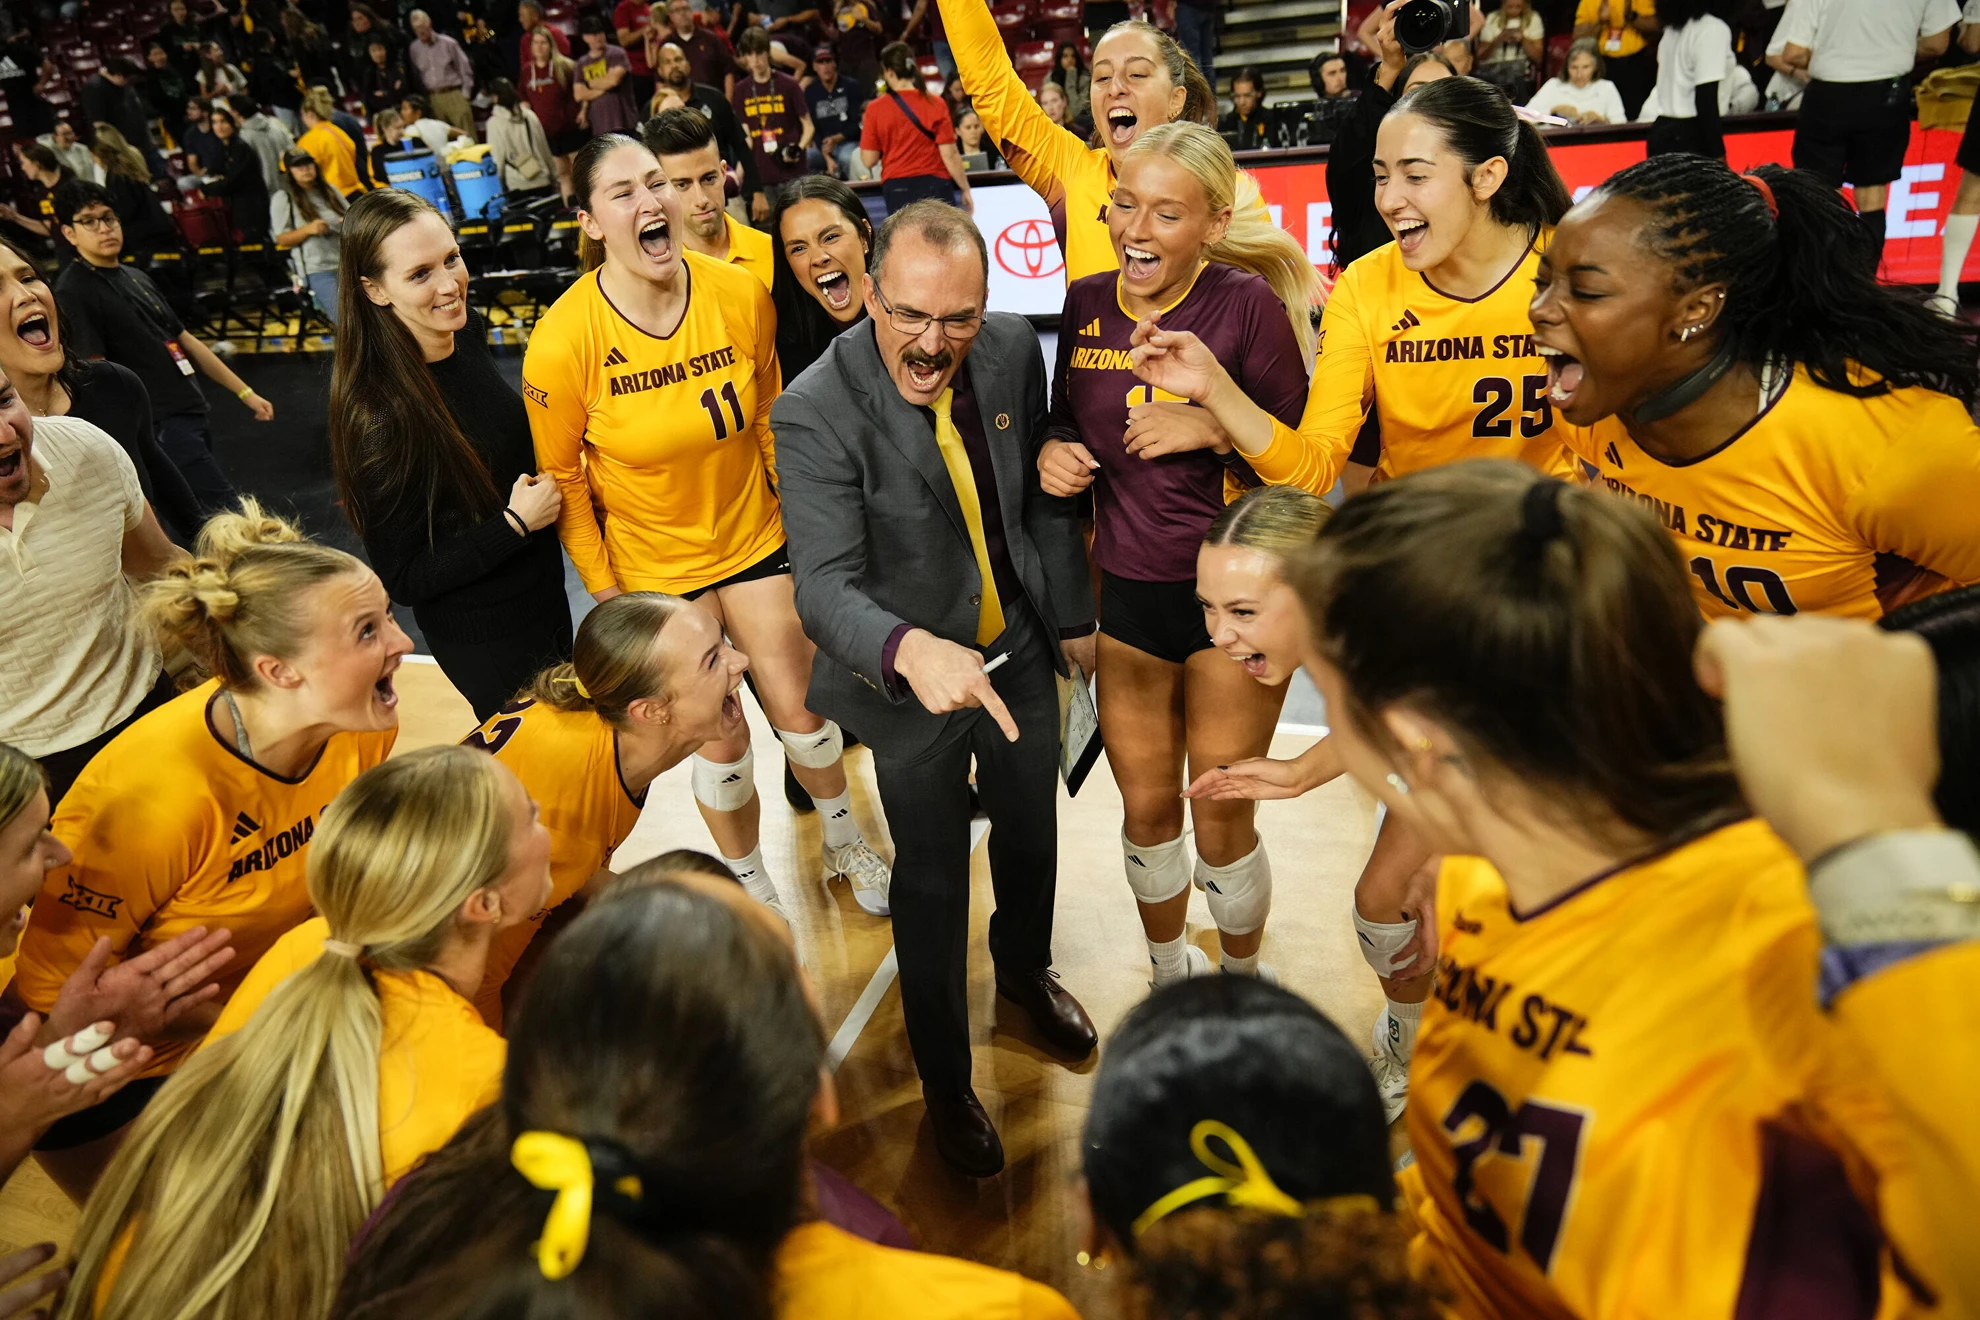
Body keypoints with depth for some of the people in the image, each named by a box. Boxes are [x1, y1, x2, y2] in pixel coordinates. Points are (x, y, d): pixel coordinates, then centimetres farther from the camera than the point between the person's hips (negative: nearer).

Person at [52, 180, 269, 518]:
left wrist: (244, 392, 18)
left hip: (193, 414, 8)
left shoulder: (136, 277, 17)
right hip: (160, 426, -8)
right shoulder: (73, 292, -8)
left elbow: (187, 341, 21)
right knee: (231, 512, -12)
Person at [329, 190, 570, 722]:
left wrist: (548, 493, -3)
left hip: (544, 594, 7)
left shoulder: (467, 334, -7)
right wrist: (515, 523, -24)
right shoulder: (377, 414, -28)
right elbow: (402, 578, -21)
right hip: (483, 645, -7)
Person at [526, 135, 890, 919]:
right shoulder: (564, 340, -21)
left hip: (753, 538, 2)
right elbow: (561, 476, -8)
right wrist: (604, 590, -5)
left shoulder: (743, 297, -13)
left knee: (799, 710, 9)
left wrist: (797, 514, 8)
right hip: (652, 565, -2)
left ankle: (845, 846, 39)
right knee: (720, 741, 7)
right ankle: (750, 886, 36)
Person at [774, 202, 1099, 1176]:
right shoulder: (816, 414, -27)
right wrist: (910, 649, -55)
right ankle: (944, 1081, 37)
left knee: (1031, 829, 25)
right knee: (931, 880, 12)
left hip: (1020, 652, 5)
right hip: (910, 675, -4)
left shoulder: (1012, 351, -11)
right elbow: (824, 585, -35)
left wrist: (1073, 613, 10)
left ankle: (1025, 967, 58)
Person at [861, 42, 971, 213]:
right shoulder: (935, 103, -3)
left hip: (896, 189, 1)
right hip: (934, 186, -1)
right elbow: (949, 154, -5)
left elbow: (869, 161, -1)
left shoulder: (876, 109, -2)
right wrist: (965, 189, 4)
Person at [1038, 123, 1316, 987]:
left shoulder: (1247, 305, -13)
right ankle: (1168, 967, 44)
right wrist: (1052, 452, -7)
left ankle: (1245, 982, 37)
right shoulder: (1085, 303, 0)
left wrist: (1218, 424, -27)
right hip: (1126, 592, 4)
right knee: (1146, 809, 16)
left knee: (1222, 821, 7)